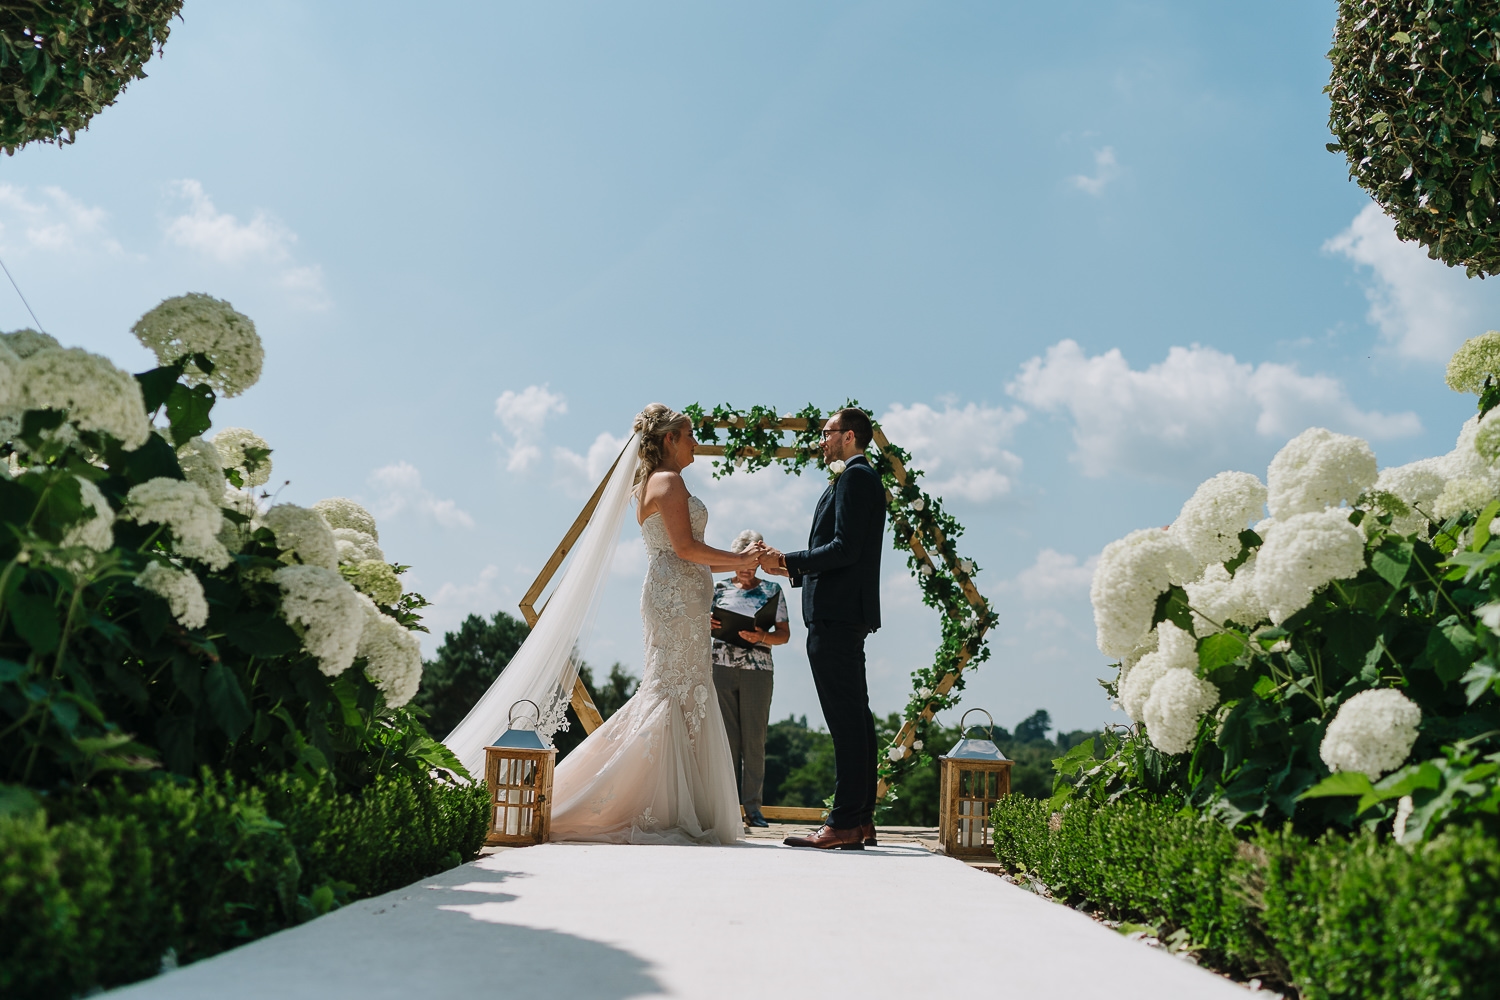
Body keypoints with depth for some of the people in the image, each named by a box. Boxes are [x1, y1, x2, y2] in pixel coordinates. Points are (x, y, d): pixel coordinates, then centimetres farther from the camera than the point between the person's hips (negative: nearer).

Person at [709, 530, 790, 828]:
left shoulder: (772, 590, 9)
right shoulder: (719, 587, 13)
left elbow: (784, 633, 5)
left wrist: (762, 637, -14)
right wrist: (708, 624, -8)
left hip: (757, 671, -1)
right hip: (721, 668, 1)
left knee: (754, 739, -1)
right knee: (725, 737, -1)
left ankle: (752, 806, 4)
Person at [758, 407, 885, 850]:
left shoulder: (854, 476, -8)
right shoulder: (863, 477, 23)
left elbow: (845, 548, -18)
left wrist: (788, 560, -12)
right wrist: (790, 569, 18)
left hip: (835, 614, -11)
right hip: (848, 613, 11)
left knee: (845, 719, -11)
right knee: (855, 716, 10)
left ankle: (844, 824, -10)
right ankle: (861, 819, 15)